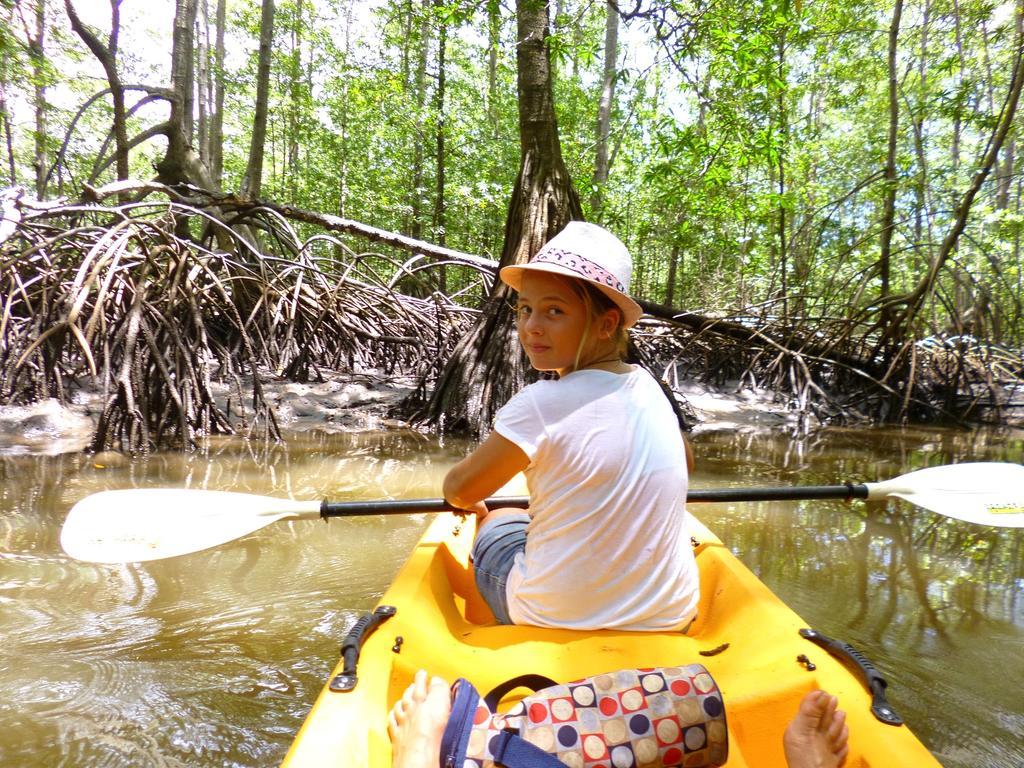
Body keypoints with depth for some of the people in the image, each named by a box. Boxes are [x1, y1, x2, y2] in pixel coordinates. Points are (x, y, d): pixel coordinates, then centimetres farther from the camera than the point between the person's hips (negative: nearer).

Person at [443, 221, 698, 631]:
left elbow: (460, 490, -6)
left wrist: (471, 503, 17)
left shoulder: (540, 404, -21)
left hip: (560, 619, -5)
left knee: (497, 524, 23)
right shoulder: (646, 386, -3)